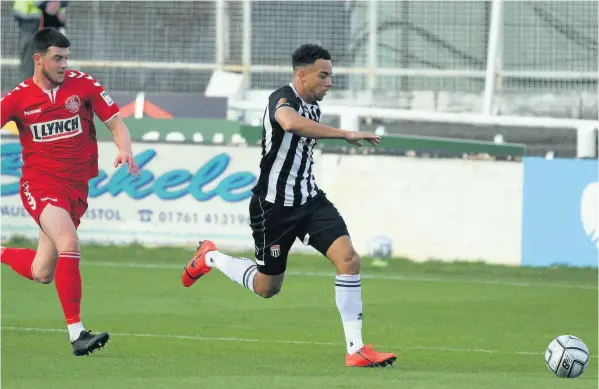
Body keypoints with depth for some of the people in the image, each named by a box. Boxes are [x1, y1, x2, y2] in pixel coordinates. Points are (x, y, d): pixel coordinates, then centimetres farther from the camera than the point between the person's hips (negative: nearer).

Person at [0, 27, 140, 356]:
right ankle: (76, 334, -27)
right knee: (69, 244, -29)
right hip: (40, 183, -4)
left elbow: (115, 123, 2)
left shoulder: (83, 85, -1)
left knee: (41, 274, 7)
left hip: (76, 187, 4)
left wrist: (125, 150, -18)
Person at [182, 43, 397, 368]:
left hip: (309, 199, 7)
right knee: (267, 287, 8)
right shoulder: (282, 99, -20)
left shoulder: (313, 106, 8)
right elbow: (290, 122, -45)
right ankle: (210, 257, 36)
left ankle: (355, 350, -13)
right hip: (275, 205, -7)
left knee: (348, 258, -15)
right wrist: (345, 134, -45)